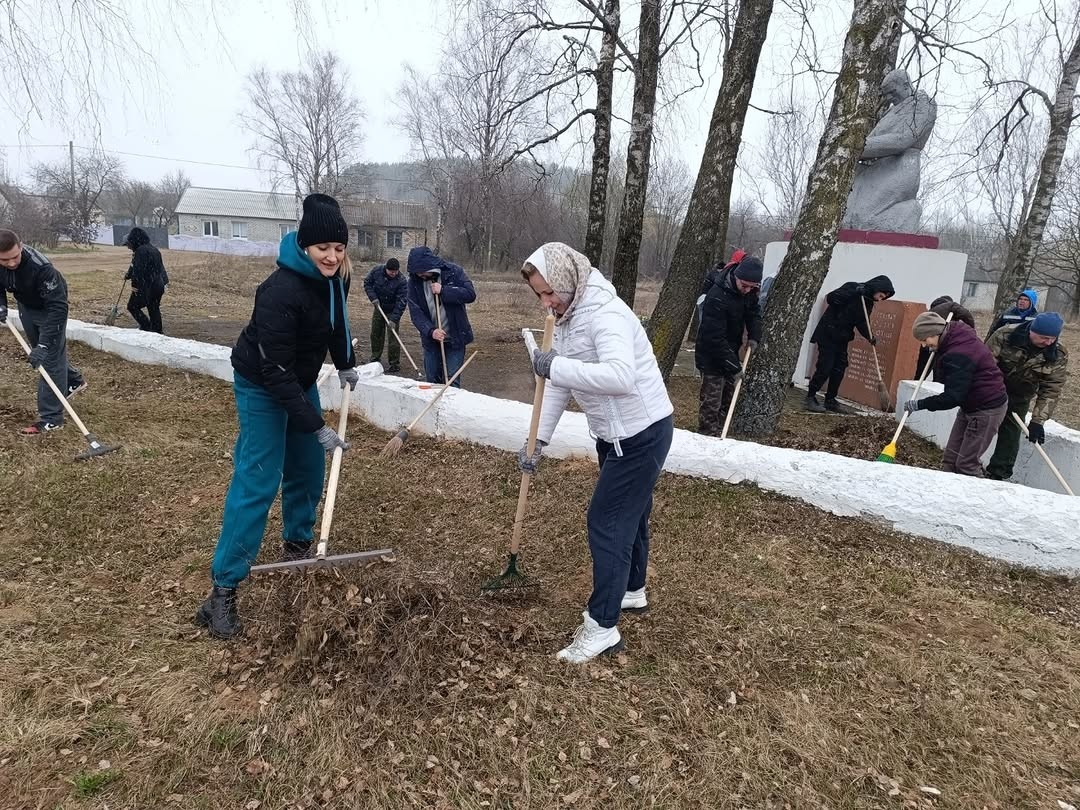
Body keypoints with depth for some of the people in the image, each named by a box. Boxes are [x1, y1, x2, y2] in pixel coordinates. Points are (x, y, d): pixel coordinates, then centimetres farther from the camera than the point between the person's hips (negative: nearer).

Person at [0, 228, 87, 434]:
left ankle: (51, 419, -8)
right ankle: (73, 381, 46)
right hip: (26, 306, 7)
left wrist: (44, 343, -43)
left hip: (50, 307, -7)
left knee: (50, 357, -10)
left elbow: (57, 307, -39)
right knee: (41, 352, 20)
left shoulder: (40, 267, -39)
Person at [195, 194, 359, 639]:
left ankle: (297, 546, 34)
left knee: (309, 468, 13)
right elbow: (275, 372, -32)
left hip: (299, 380, 8)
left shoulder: (334, 277, -9)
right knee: (257, 481, -11)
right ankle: (223, 588, -4)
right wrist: (317, 426, -32)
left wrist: (346, 364, 13)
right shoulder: (281, 292, -33)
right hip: (262, 385, -8)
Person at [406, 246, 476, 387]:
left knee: (451, 381, -4)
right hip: (431, 339, 3)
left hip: (455, 338, -3)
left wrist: (443, 291, -26)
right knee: (432, 380, 11)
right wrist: (430, 331, -26)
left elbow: (470, 294, -18)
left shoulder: (453, 271, -11)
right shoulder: (414, 281, -6)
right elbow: (415, 312, -10)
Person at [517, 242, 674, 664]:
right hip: (616, 434, 10)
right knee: (629, 514, 23)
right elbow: (559, 384, 8)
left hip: (641, 433, -10)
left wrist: (555, 365, -35)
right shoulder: (567, 316, 6)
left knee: (607, 521, -5)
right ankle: (631, 590, 43)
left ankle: (602, 626, 5)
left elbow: (621, 376, -41)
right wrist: (539, 440, 3)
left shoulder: (605, 313, -25)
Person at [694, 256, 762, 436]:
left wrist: (754, 336, -5)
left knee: (726, 401, 12)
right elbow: (715, 338, -28)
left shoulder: (748, 291, -4)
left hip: (729, 354, 8)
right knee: (711, 404, -8)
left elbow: (754, 312, 14)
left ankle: (718, 436, 22)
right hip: (712, 357, -8)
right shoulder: (717, 297, -28)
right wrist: (734, 366, -25)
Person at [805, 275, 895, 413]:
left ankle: (830, 400, 17)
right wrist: (855, 292, -30)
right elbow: (830, 298, -24)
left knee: (839, 370, 6)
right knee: (825, 368, -10)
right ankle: (810, 398, 1)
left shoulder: (868, 302, 9)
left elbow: (861, 322, 8)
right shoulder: (851, 288, -13)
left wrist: (869, 337, -10)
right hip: (828, 335, -8)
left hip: (842, 339, 8)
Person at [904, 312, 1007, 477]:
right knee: (950, 458, 9)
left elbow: (952, 398, -30)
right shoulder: (958, 332, -1)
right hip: (971, 405, 10)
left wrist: (919, 405, -23)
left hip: (987, 410, -10)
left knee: (967, 465, -7)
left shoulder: (957, 355, -29)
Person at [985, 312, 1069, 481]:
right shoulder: (1004, 335, -23)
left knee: (1010, 437, 0)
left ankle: (998, 474, 10)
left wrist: (1038, 421, -21)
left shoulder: (1059, 355, -15)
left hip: (1019, 399, 2)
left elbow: (1051, 390, -15)